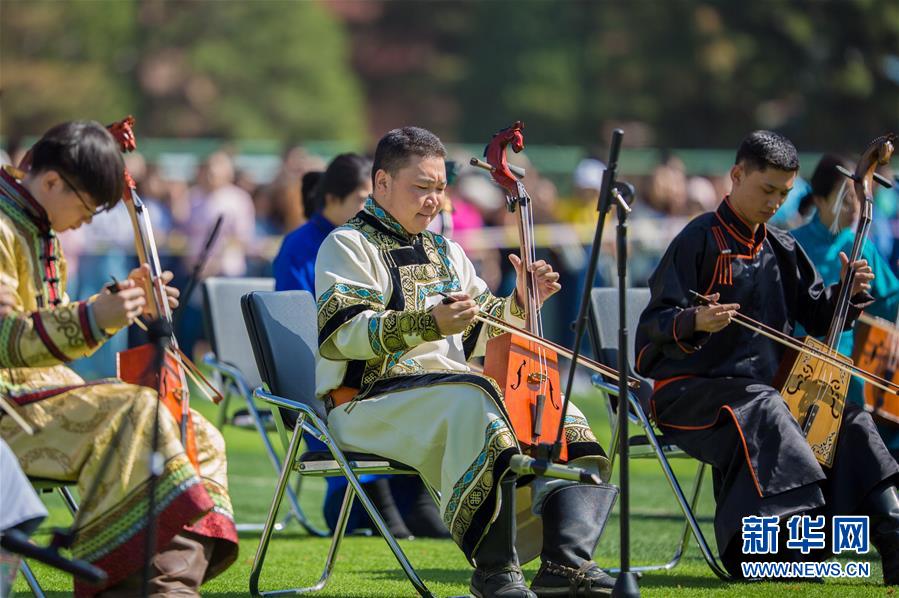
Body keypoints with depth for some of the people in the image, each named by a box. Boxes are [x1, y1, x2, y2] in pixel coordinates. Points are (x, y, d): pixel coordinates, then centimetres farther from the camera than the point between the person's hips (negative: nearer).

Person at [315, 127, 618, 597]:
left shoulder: (445, 252, 23)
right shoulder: (349, 245, -1)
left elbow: (481, 336, 24)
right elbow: (340, 334, -17)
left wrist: (521, 303, 3)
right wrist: (429, 323, -29)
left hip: (452, 390, 8)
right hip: (369, 402, -8)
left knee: (560, 416, -10)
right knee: (473, 400, -36)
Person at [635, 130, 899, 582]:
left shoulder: (782, 250, 15)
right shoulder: (700, 240, -6)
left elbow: (819, 318, 19)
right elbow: (655, 324, -12)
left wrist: (850, 294, -1)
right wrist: (695, 322, -33)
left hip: (765, 384, 7)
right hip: (691, 390, -7)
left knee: (849, 421, -13)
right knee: (763, 413, -36)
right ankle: (793, 547, -43)